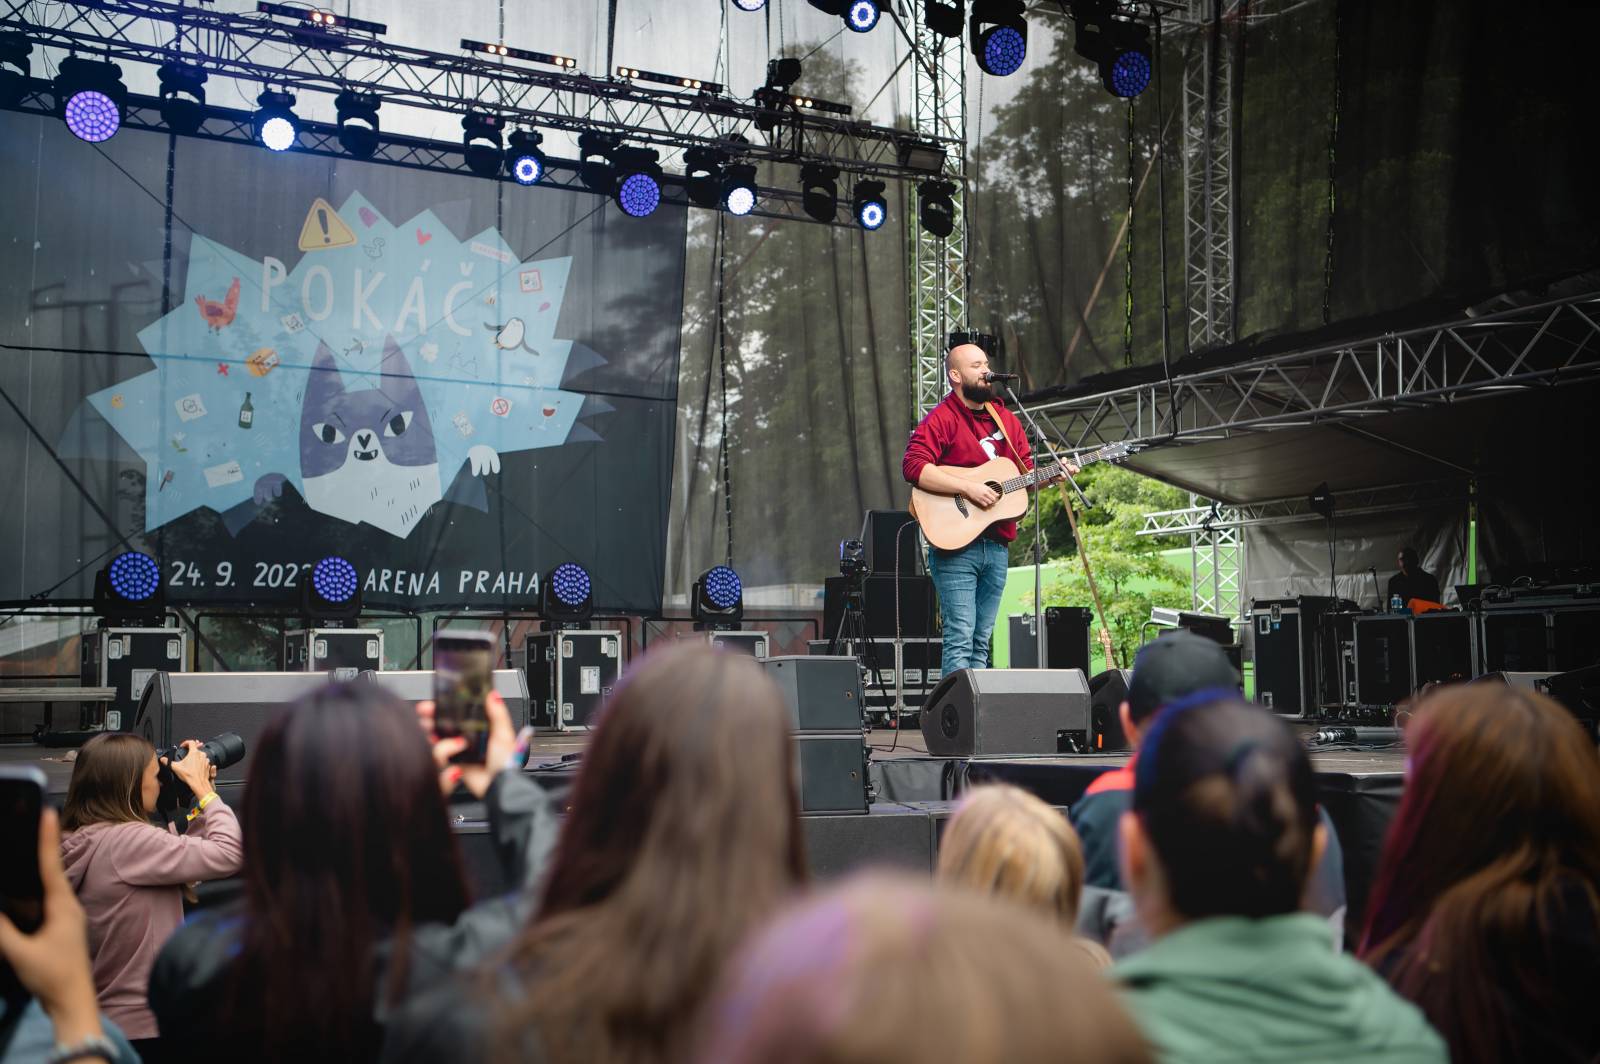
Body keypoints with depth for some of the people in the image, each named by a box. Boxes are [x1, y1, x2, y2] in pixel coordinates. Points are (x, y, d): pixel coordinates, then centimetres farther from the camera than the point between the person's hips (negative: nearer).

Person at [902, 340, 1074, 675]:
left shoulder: (1006, 420, 17)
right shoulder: (942, 419, -5)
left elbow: (1025, 473, 21)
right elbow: (913, 466, -18)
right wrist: (968, 488, -22)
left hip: (997, 544, 7)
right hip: (955, 545, -7)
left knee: (982, 640, 9)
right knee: (960, 637, -11)